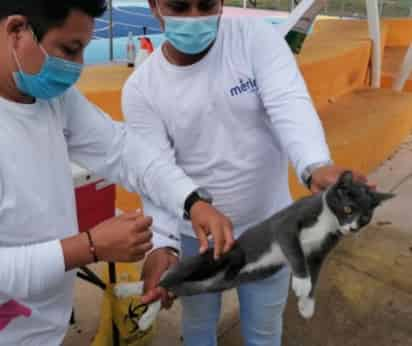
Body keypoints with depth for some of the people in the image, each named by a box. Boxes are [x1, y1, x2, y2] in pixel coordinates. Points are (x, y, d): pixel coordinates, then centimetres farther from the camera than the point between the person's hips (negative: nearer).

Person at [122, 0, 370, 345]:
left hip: (267, 226, 0)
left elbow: (290, 105, -27)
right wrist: (162, 244, -33)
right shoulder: (141, 89, -12)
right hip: (193, 232, 1)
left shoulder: (257, 37, -13)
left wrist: (317, 167, -47)